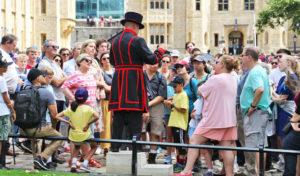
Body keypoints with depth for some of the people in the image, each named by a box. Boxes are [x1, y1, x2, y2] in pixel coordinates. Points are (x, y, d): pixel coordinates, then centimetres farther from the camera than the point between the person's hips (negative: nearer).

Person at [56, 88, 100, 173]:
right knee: (94, 147, 25)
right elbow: (96, 117, -25)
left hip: (73, 136, 4)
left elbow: (57, 116, -2)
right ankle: (85, 164, 6)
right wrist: (88, 124, -14)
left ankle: (73, 162, 12)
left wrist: (69, 123, -4)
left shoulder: (70, 108, 0)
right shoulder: (88, 108, -10)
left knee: (76, 147, 36)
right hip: (85, 135, -3)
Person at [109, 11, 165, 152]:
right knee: (134, 117, -5)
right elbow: (152, 59, -9)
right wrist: (160, 51, 8)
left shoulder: (115, 41, 12)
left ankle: (115, 146, 10)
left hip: (118, 81, 6)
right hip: (133, 81, -6)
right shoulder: (137, 41, -9)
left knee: (118, 116, 9)